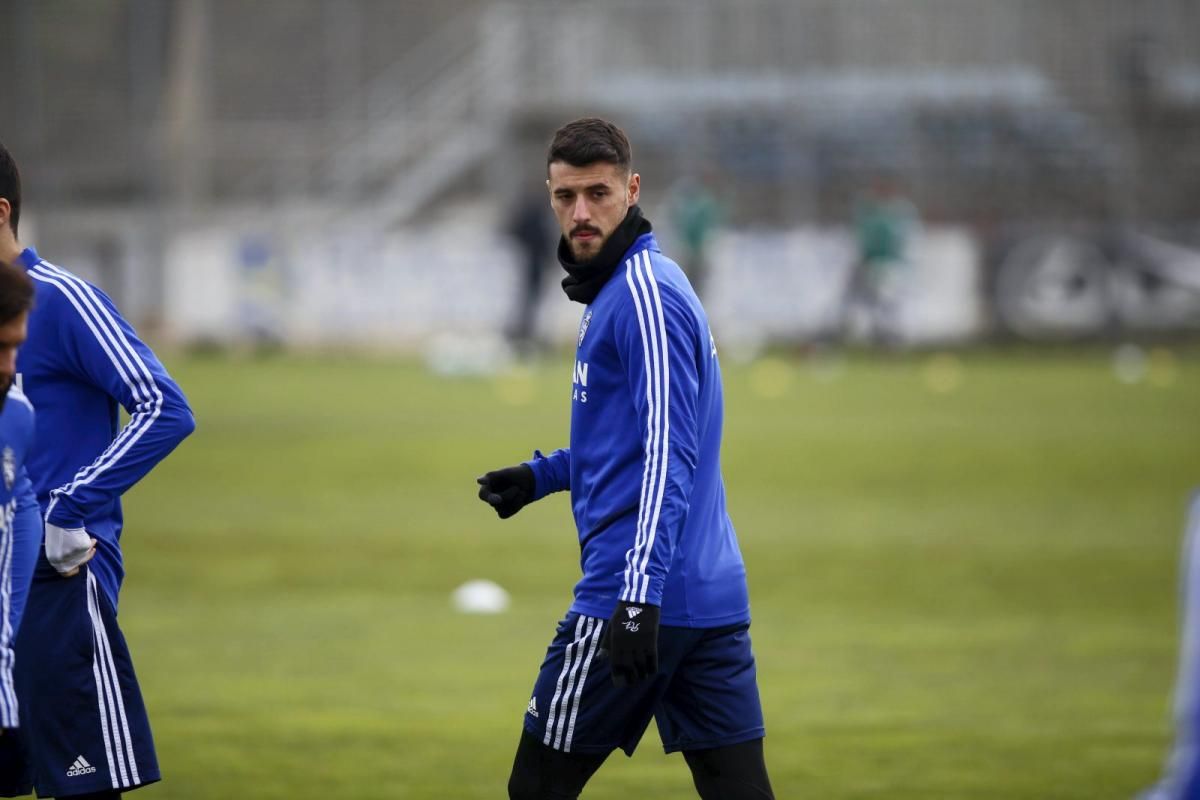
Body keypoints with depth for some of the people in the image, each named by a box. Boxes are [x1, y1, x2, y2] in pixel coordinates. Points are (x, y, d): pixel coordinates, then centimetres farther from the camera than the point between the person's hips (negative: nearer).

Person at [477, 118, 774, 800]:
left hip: (647, 597, -9)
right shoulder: (619, 288, 17)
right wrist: (543, 475, 23)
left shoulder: (643, 292, -13)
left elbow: (667, 454, -21)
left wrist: (640, 595, -26)